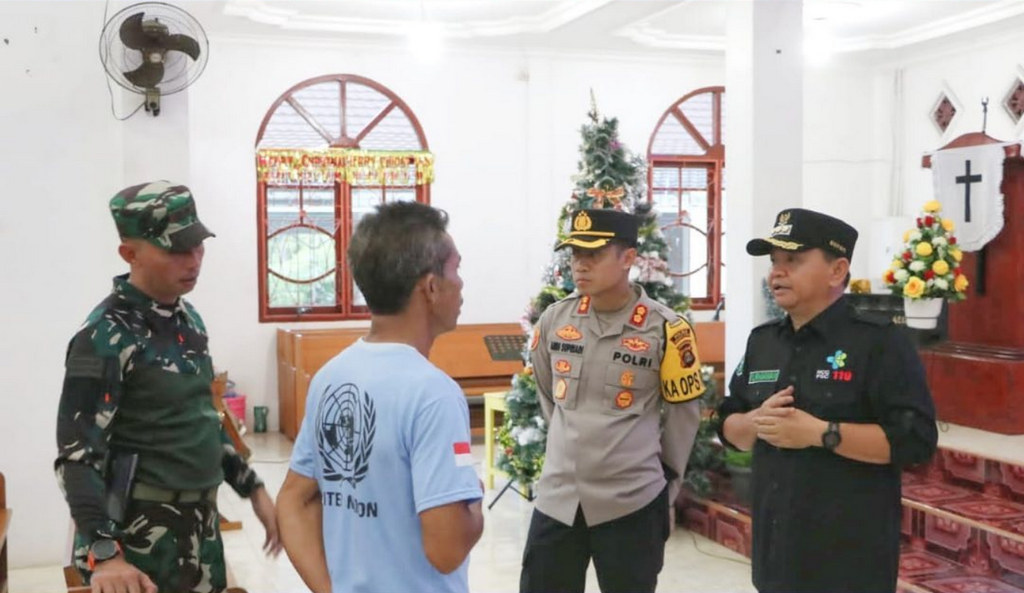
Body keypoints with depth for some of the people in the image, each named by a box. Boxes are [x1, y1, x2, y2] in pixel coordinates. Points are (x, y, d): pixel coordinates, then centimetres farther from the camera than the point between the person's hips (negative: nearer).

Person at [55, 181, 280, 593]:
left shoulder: (187, 317, 6)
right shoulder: (107, 336, -17)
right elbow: (77, 455, -19)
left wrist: (252, 488, 15)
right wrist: (103, 555, -30)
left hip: (201, 522, 7)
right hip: (140, 532, -7)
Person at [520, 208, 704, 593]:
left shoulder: (664, 328, -11)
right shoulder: (554, 320, 0)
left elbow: (684, 410, 0)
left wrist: (665, 477, 7)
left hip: (633, 500, -3)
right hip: (557, 495, 4)